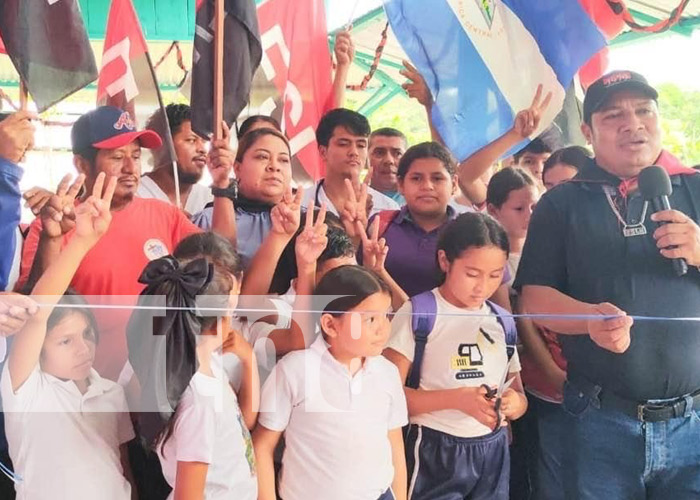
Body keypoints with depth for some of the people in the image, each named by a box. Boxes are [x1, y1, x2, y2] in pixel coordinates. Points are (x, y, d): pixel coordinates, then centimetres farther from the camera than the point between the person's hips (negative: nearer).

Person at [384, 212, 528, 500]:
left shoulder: (502, 322, 7)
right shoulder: (418, 314, -9)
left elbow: (518, 394, 14)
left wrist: (515, 403, -10)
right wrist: (456, 398, -22)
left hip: (494, 452, 5)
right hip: (437, 453, -5)